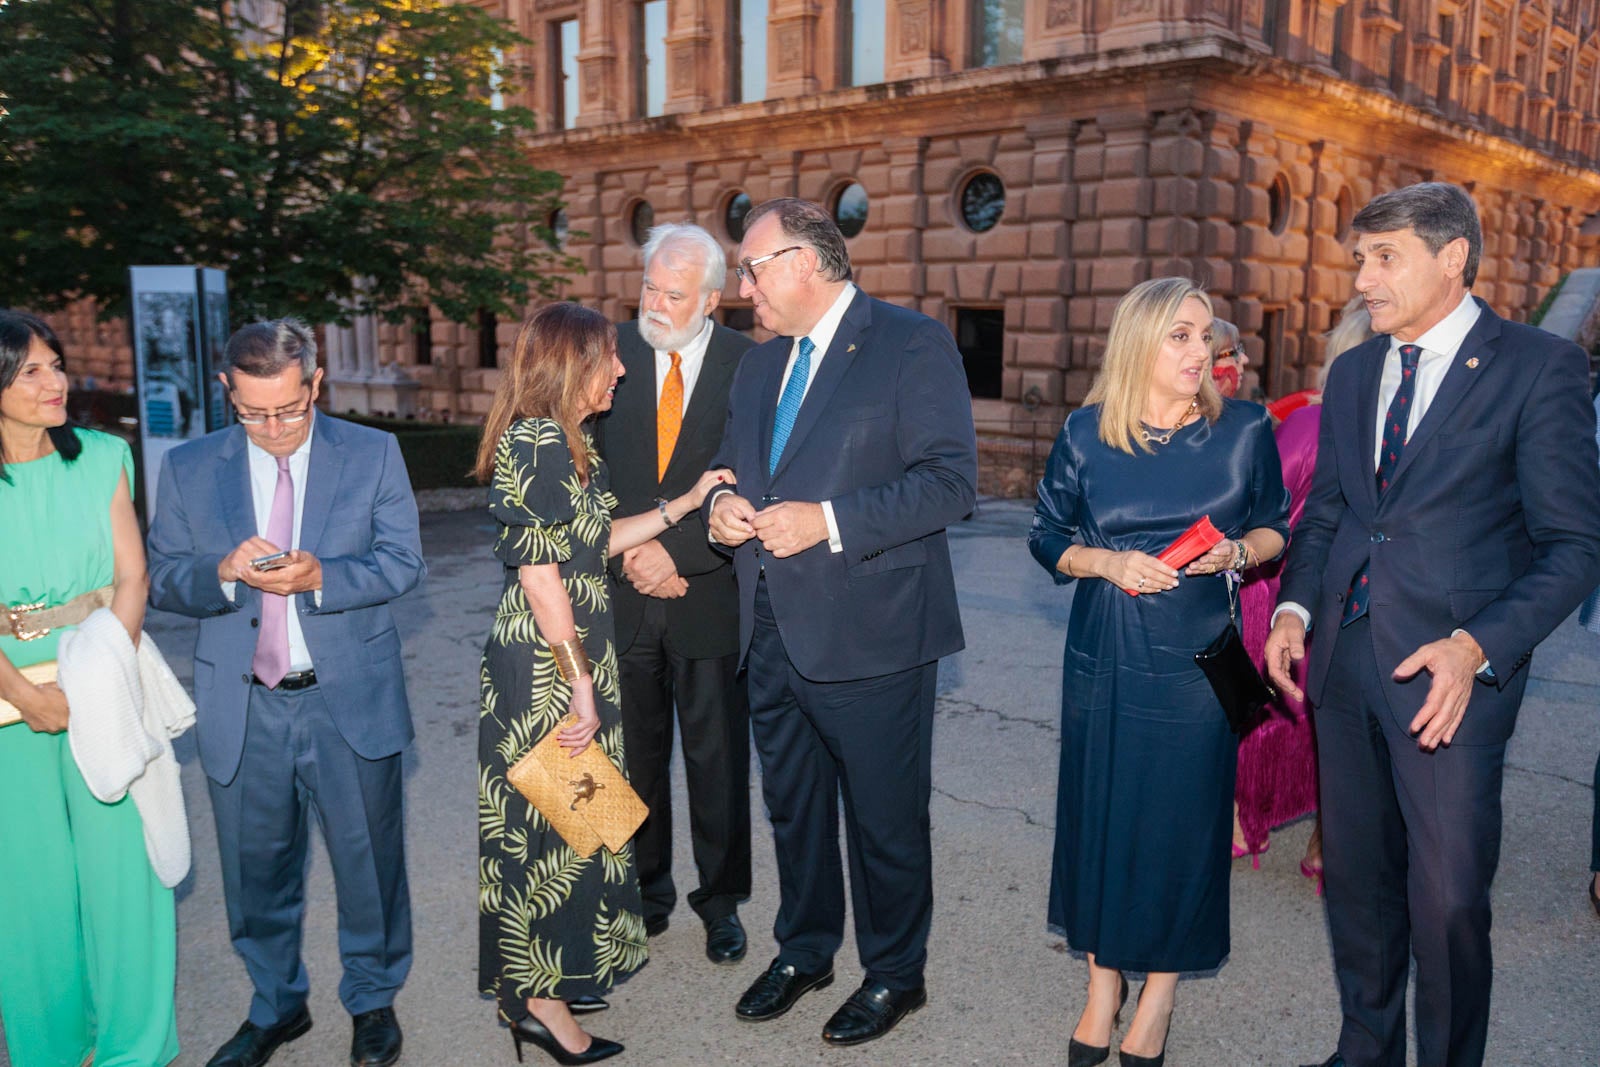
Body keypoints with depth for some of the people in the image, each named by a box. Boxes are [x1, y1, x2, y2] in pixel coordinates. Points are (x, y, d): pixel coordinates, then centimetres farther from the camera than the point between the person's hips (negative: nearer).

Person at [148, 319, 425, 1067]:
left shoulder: (373, 454, -2)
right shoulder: (188, 468, 2)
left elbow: (403, 564, -5)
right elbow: (161, 580, 2)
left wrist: (319, 577, -22)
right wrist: (223, 574, -20)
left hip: (351, 703, -1)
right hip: (241, 709, 2)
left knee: (368, 861, 11)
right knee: (256, 868, 15)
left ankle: (373, 999, 33)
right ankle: (275, 1006, 37)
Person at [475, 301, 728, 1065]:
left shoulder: (560, 443, 13)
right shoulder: (539, 442, -18)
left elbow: (592, 541, 15)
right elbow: (540, 576, -21)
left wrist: (686, 503, 17)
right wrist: (580, 684, -18)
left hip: (557, 662, 10)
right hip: (544, 667, -10)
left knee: (546, 823, 16)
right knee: (553, 824, 0)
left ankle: (529, 987, 29)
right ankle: (539, 999, 14)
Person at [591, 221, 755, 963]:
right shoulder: (611, 353, 2)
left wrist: (677, 552, -13)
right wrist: (628, 553, -9)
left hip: (710, 594, -2)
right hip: (624, 593, 2)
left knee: (717, 759, 9)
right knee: (636, 755, 13)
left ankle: (720, 900, 26)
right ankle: (646, 891, 31)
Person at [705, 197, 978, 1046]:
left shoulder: (911, 344, -9)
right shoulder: (760, 364, 14)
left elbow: (951, 478, -17)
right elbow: (730, 463, 24)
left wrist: (827, 521, -23)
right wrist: (723, 504, -1)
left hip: (867, 633, -7)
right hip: (772, 631, 7)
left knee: (885, 816, 8)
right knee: (792, 806, 20)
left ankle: (894, 972, 28)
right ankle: (804, 949, 40)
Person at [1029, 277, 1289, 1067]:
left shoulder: (1245, 429, -2)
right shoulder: (1086, 434, -2)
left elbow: (1275, 528, 9)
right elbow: (1046, 538, 5)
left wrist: (1234, 552, -12)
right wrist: (1108, 563, -12)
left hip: (1197, 654, -1)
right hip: (1102, 652, 1)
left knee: (1183, 816, 4)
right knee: (1099, 808, 8)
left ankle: (1160, 993, 25)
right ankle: (1103, 985, 27)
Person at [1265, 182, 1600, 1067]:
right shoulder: (1353, 372, 13)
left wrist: (1476, 648, -20)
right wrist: (1295, 605, 2)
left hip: (1451, 668, -5)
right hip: (1344, 657, 6)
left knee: (1448, 898, -1)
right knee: (1355, 877, 15)